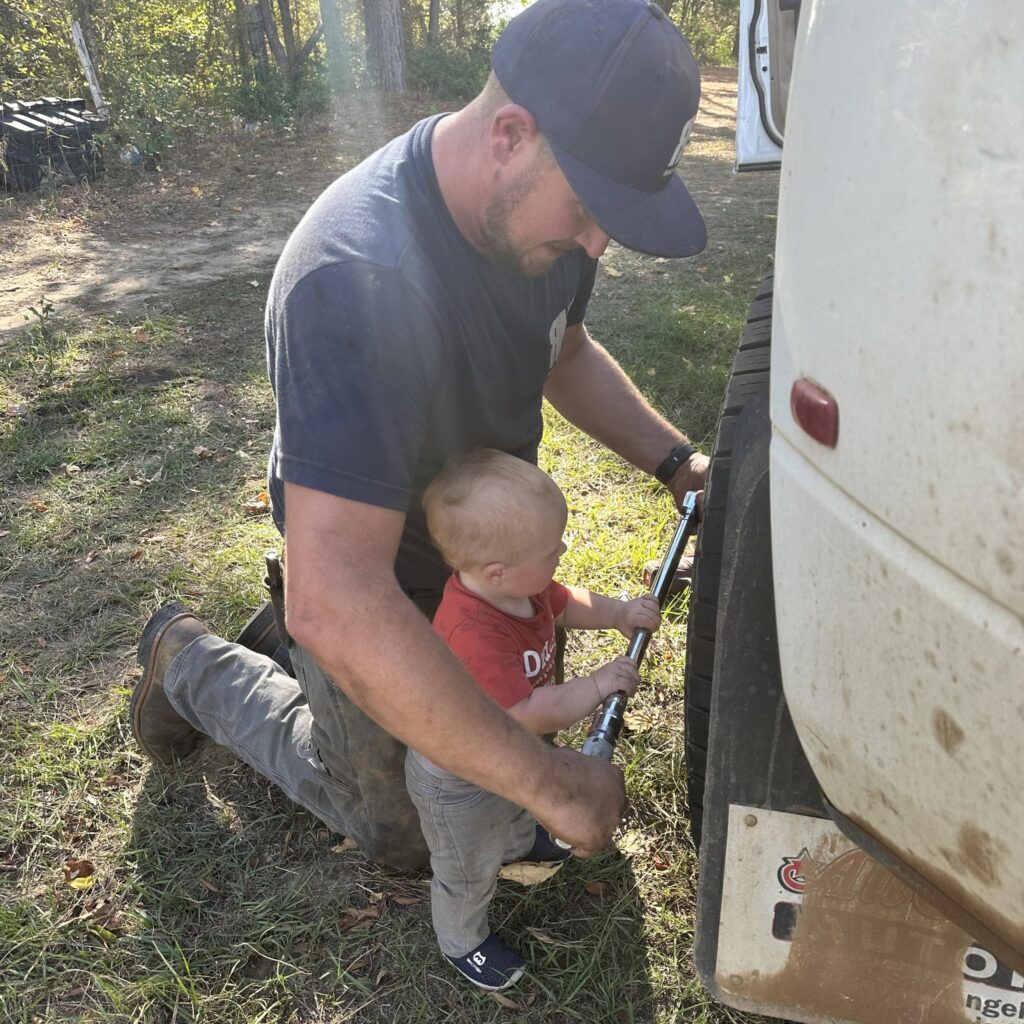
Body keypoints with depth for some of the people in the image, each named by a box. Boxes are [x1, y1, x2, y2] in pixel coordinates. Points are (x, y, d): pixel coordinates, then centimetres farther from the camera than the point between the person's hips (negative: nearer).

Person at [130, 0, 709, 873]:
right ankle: (190, 661, 28)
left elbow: (564, 353, 6)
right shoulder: (358, 278, -42)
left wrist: (675, 461, -8)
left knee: (525, 716, 30)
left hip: (487, 557, 7)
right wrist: (545, 783, -40)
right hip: (378, 596, -6)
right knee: (404, 834, 15)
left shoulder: (538, 207, -15)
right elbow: (338, 607, -47)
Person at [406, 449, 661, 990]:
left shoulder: (517, 583, -19)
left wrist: (618, 612, -14)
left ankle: (520, 844, 72)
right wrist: (597, 685, -34)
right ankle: (463, 941, 50)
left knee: (522, 805, 39)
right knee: (470, 871, 21)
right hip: (459, 779, -7)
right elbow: (531, 715, -43)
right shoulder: (473, 638, -47)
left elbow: (567, 603, 1)